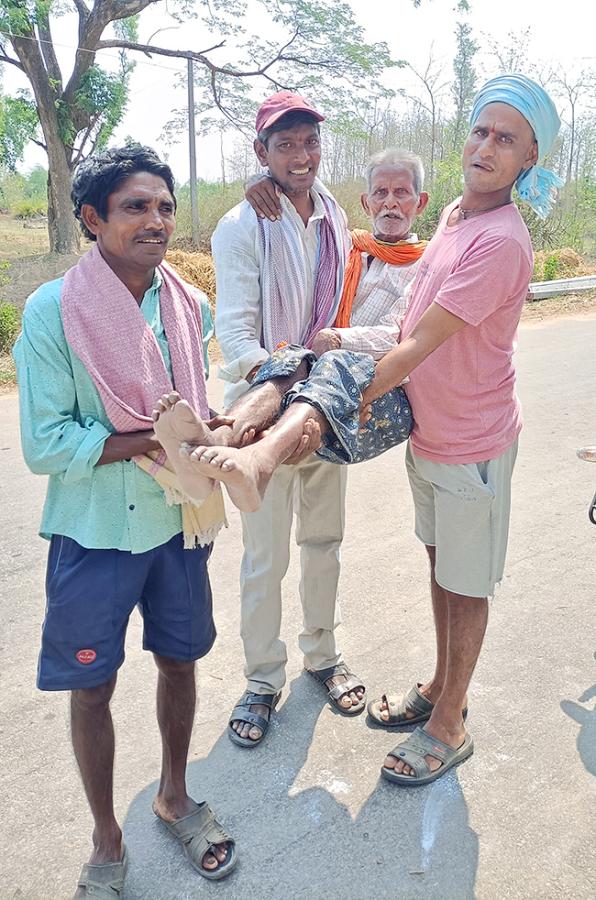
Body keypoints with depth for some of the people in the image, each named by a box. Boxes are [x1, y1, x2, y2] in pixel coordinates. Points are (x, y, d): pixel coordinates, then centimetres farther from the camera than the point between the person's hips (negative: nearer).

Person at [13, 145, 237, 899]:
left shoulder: (186, 304, -2)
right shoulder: (52, 311, -15)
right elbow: (44, 446, -17)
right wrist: (152, 439, -21)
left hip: (176, 523, 4)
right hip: (93, 533, -3)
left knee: (179, 661, 18)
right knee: (92, 688, 11)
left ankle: (174, 796, 45)